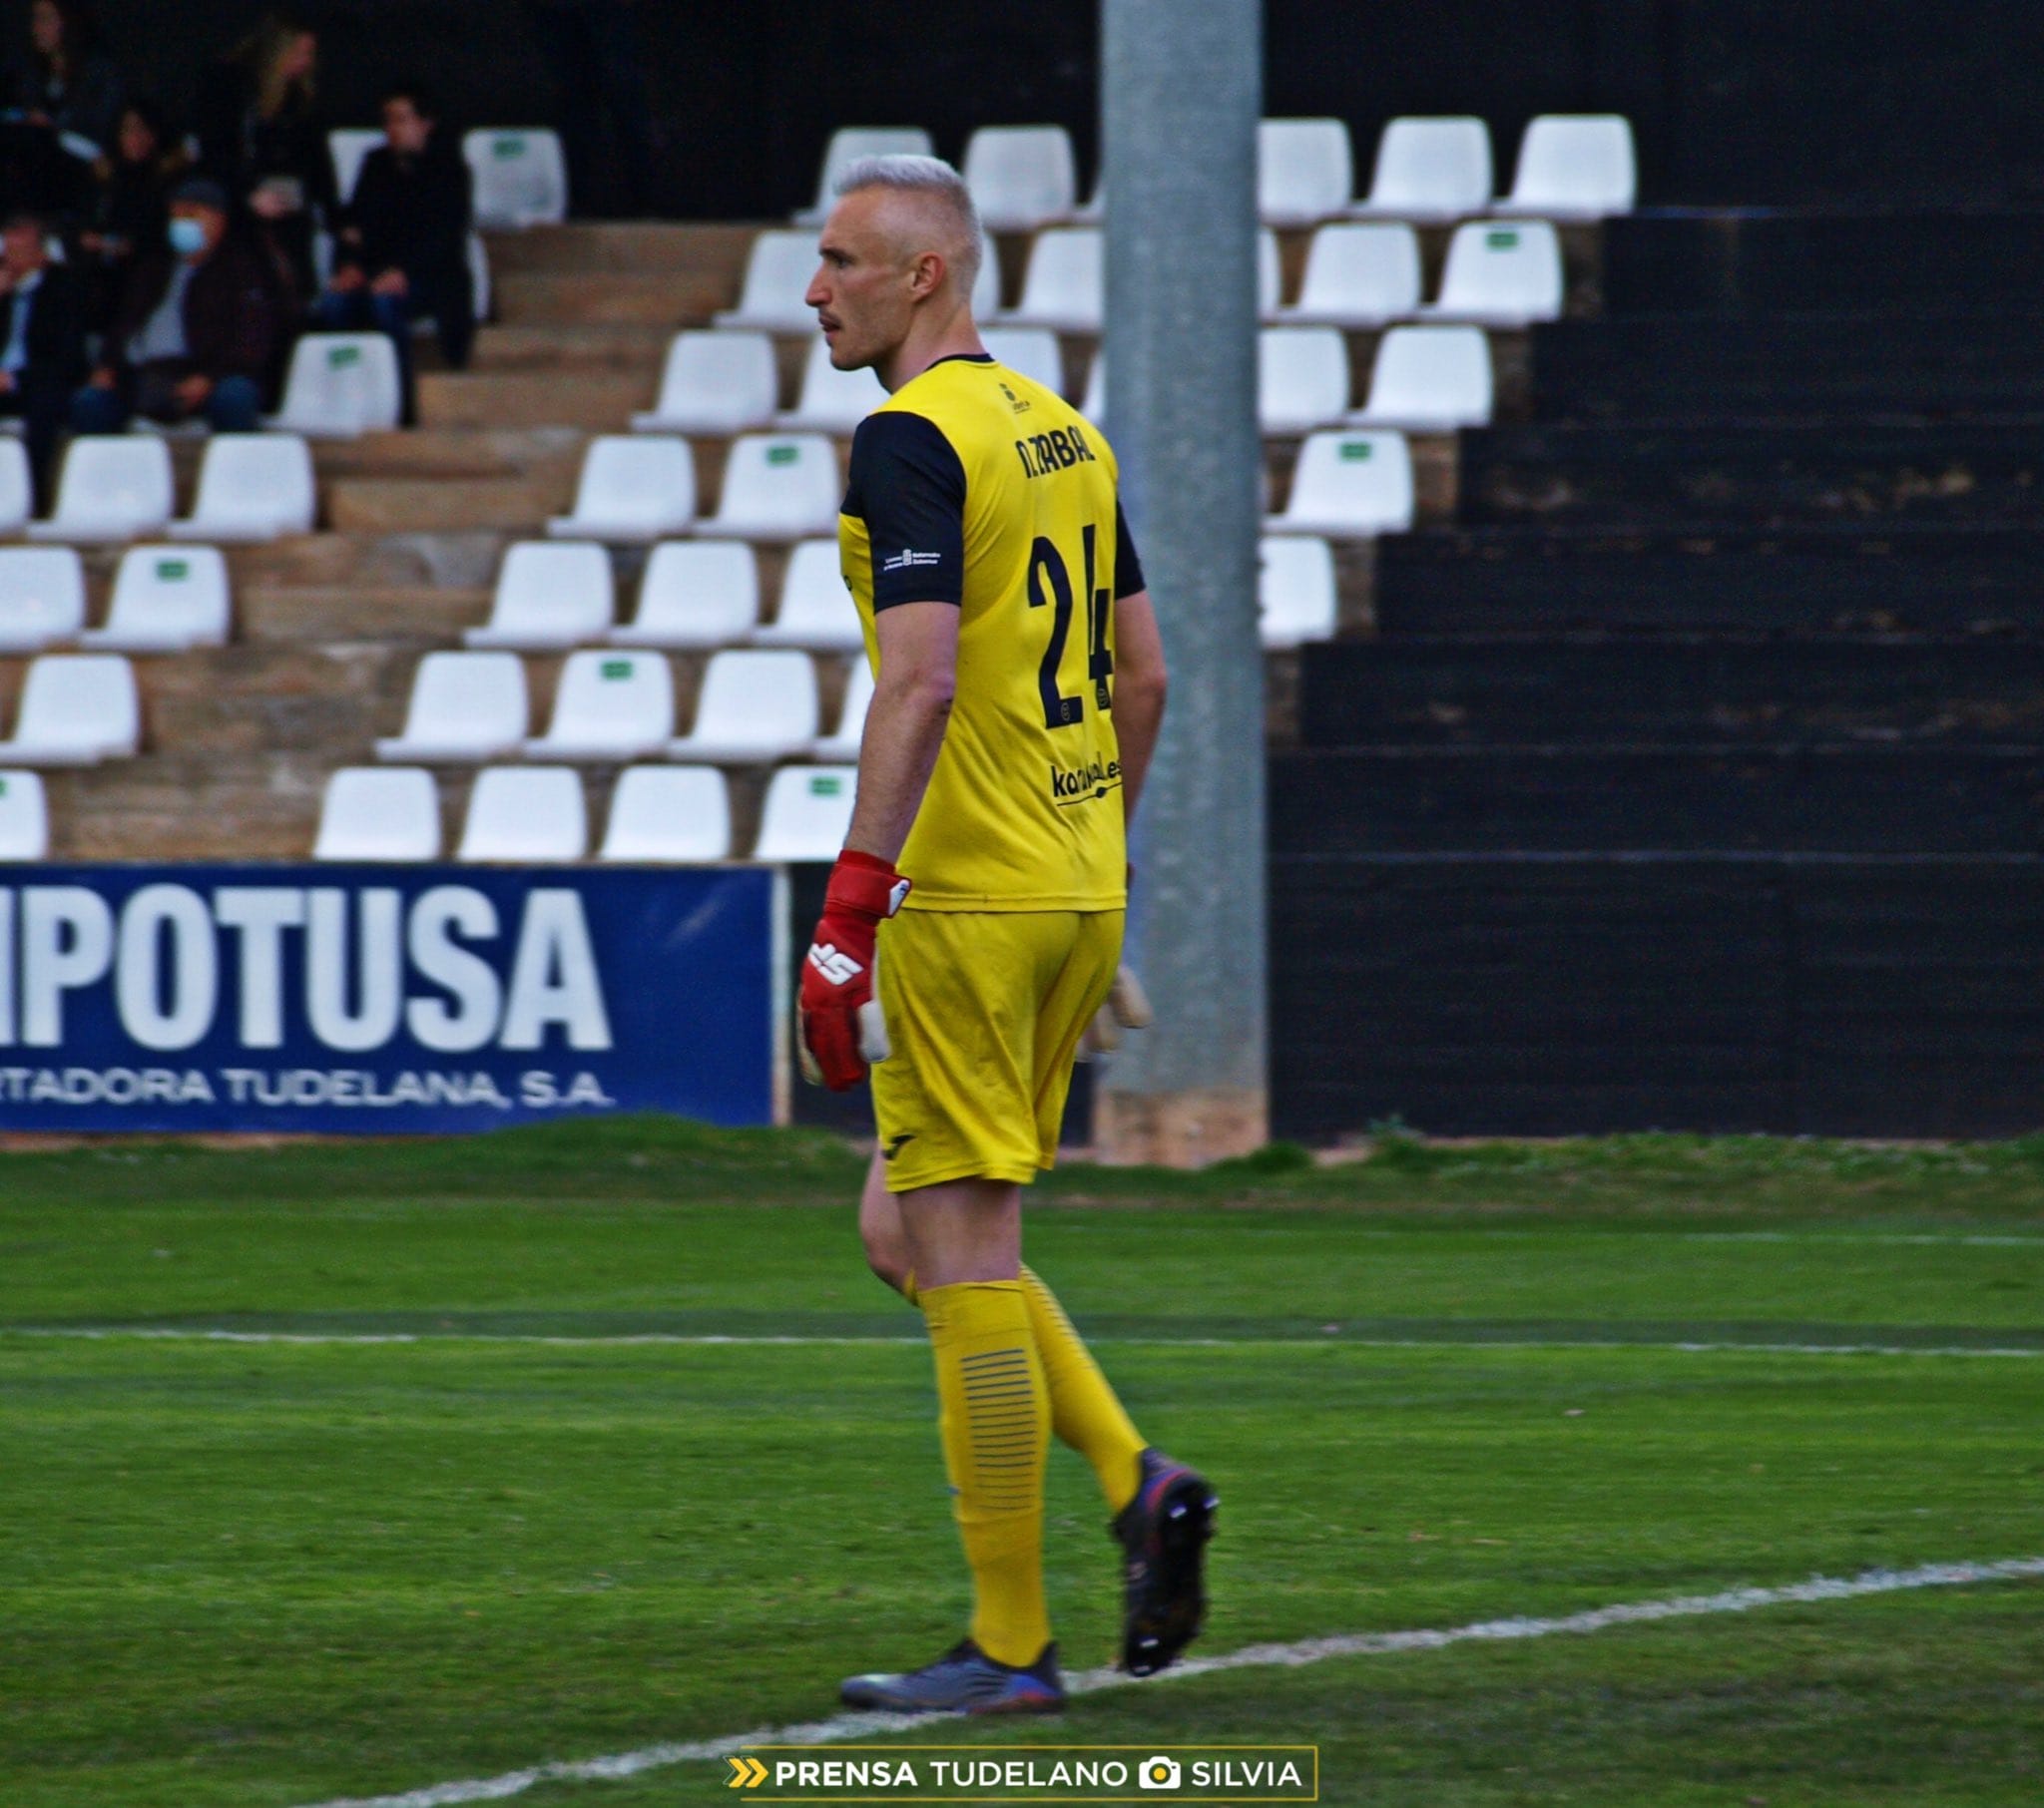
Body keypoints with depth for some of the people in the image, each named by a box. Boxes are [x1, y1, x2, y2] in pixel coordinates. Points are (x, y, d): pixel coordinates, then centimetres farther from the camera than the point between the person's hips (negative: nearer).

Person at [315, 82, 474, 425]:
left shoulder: (448, 169, 1)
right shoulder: (377, 165, 18)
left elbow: (445, 234, -11)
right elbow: (356, 223, 12)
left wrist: (403, 272, -27)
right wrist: (349, 265, -10)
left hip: (431, 278, -5)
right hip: (376, 272, 5)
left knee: (384, 302, -37)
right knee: (334, 303, -29)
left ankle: (403, 408, -34)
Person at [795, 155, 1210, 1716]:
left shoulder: (911, 440, -13)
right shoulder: (1063, 433, 14)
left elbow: (922, 680, -22)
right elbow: (1143, 674, 18)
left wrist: (851, 908, -23)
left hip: (966, 891, -9)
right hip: (1079, 887, 9)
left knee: (956, 1250, -3)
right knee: (913, 1237, 17)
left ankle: (1012, 1647, -1)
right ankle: (1140, 1484, 3)